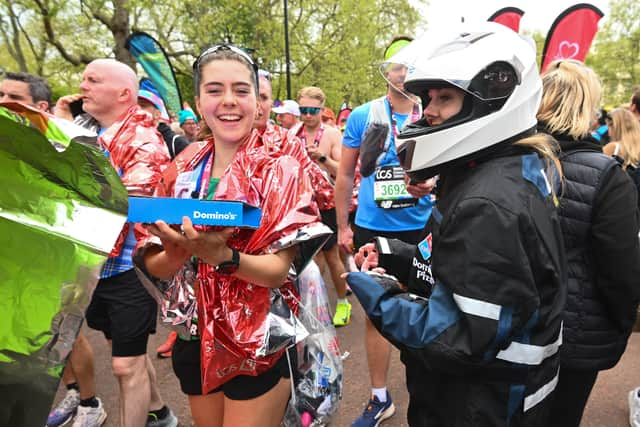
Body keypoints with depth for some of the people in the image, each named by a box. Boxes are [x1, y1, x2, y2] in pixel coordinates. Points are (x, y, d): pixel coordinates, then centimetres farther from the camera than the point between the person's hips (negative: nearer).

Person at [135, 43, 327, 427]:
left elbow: (278, 269, -18)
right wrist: (179, 253, -22)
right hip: (196, 337, 5)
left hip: (261, 342, -4)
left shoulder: (280, 170, -13)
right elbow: (152, 265, -1)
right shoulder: (184, 169, -1)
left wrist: (221, 256, -35)